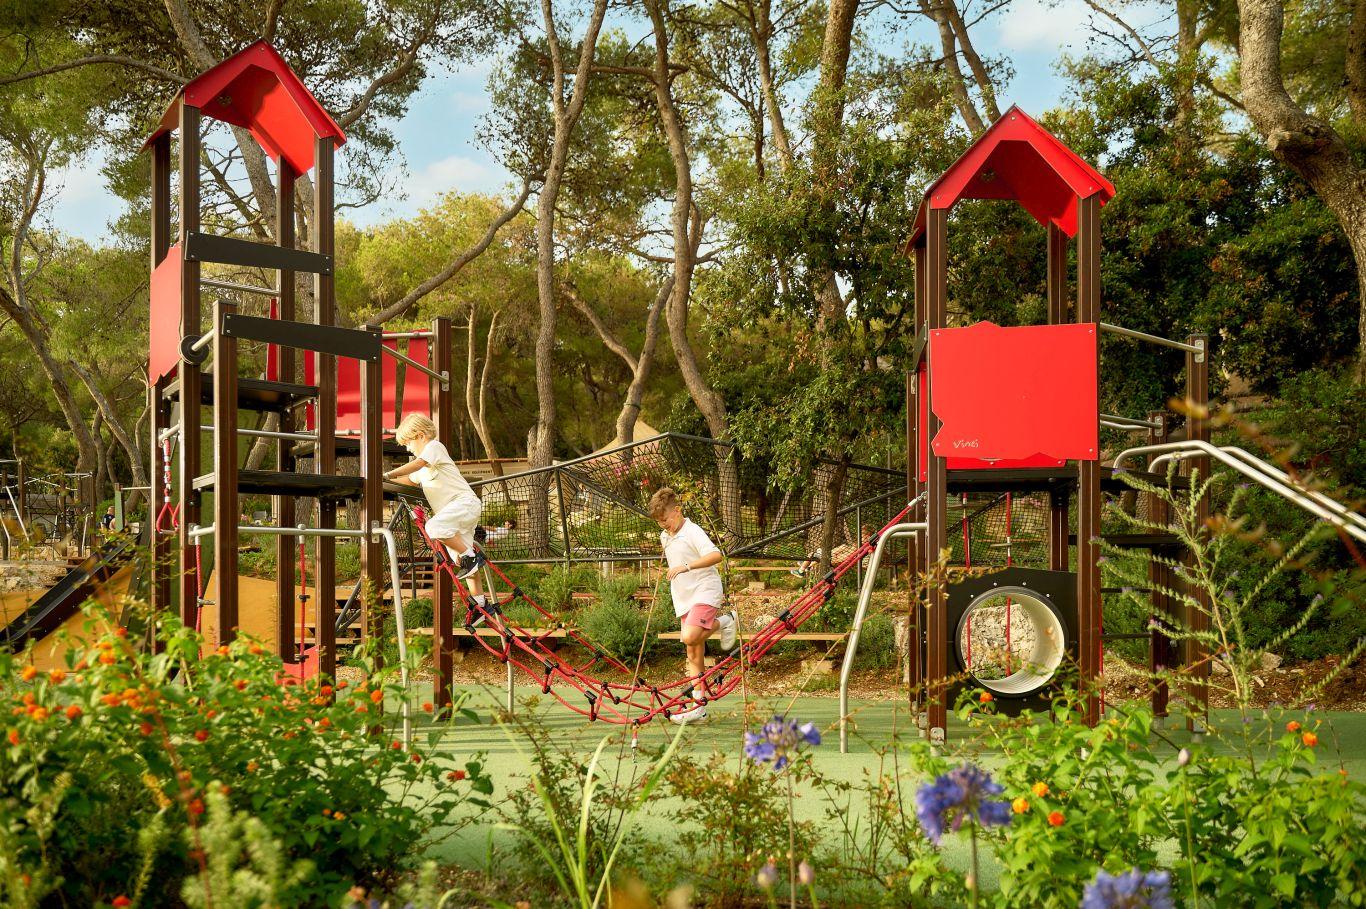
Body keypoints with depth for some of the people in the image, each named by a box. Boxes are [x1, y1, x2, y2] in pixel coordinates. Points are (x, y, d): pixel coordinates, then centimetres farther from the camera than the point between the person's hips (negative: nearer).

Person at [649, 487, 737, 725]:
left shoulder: (692, 532, -12)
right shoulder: (665, 537, 14)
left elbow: (715, 555, -28)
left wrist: (686, 566, -34)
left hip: (705, 592, -8)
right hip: (683, 599, 8)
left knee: (690, 637, -30)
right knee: (694, 655, 4)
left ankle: (724, 621, -3)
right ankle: (698, 707, 5)